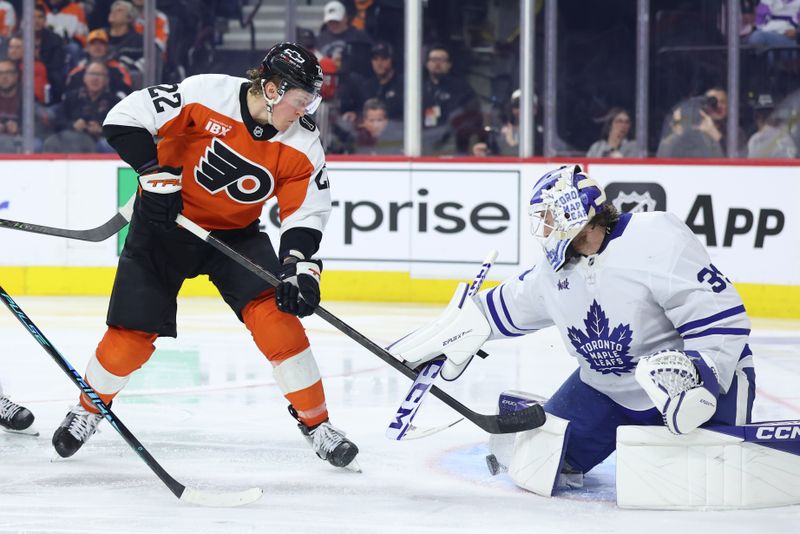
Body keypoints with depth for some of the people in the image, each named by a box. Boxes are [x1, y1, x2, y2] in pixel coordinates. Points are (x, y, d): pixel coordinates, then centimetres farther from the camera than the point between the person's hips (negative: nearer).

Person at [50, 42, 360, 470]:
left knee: (275, 312, -18)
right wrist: (155, 175, -26)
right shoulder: (207, 95, -25)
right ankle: (89, 409, 26)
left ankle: (315, 423, -6)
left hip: (235, 233, 2)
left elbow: (306, 212, -13)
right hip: (165, 222, -2)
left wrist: (301, 269, -28)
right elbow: (126, 118, -21)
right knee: (132, 333, -3)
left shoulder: (302, 145, -14)